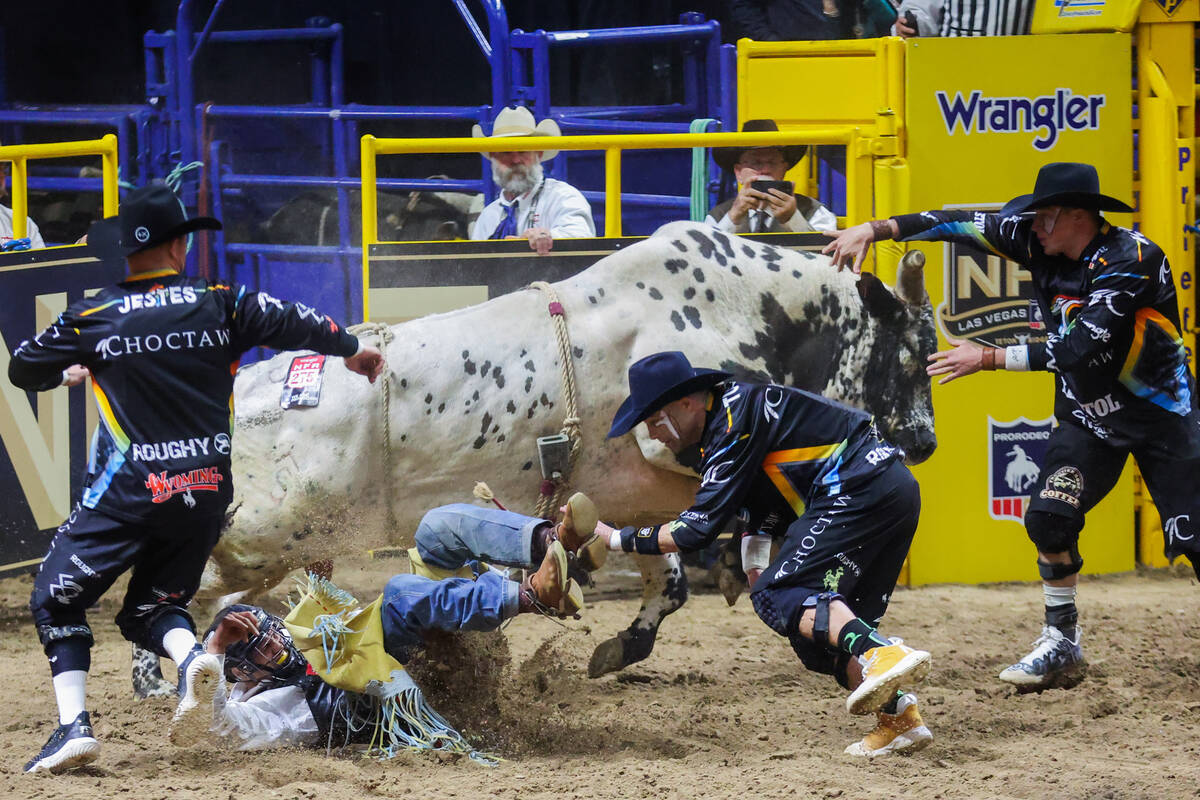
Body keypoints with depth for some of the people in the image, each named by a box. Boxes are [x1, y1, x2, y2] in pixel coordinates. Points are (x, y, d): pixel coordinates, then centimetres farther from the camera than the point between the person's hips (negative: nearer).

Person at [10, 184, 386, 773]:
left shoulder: (92, 318, -2)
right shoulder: (221, 305, 0)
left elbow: (23, 370, 10)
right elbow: (293, 322, 9)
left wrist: (69, 370, 32)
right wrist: (351, 349, 27)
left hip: (128, 493, -3)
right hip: (205, 495, 3)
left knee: (56, 600, 8)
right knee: (153, 605, 20)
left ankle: (74, 724, -9)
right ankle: (189, 653, -14)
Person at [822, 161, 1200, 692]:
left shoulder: (1130, 260, -26)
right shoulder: (1039, 243, -7)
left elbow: (1082, 348, -30)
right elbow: (962, 225, -4)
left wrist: (989, 359, -26)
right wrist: (874, 229, -12)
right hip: (1087, 414, 6)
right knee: (1049, 516, -12)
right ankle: (1061, 648, 1)